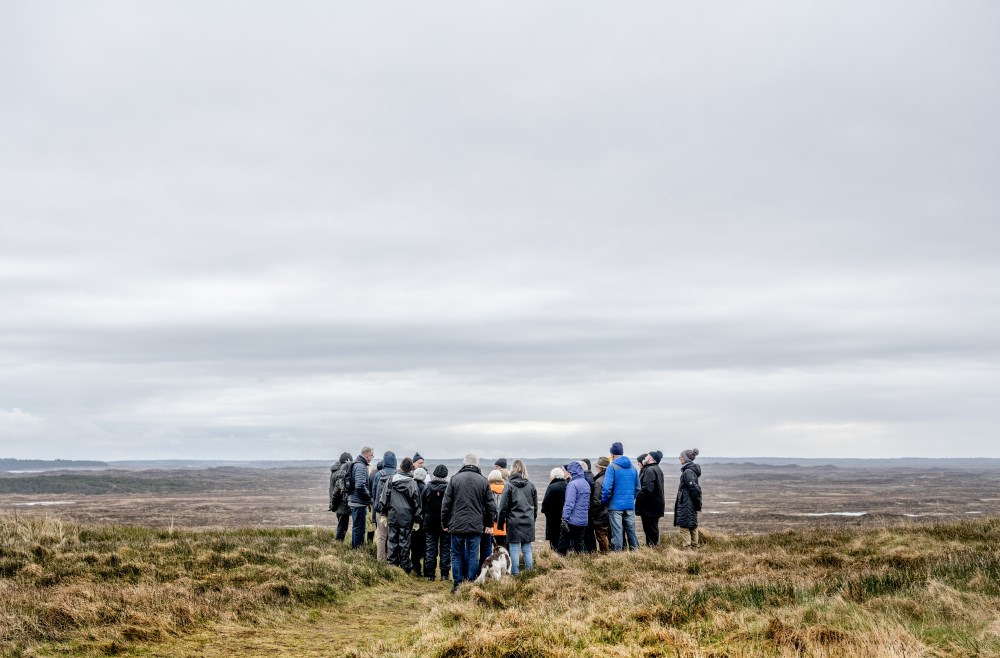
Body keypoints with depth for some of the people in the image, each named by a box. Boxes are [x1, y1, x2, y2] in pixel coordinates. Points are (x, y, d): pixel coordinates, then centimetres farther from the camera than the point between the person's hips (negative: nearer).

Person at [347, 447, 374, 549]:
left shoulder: (355, 464, 14)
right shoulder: (361, 466, -18)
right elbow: (360, 486, -28)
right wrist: (369, 497, -13)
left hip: (354, 501, 10)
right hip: (359, 502, -10)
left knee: (358, 527, 19)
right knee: (359, 528, -3)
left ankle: (356, 547, 27)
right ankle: (356, 548, 2)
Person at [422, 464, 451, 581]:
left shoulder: (427, 487, -5)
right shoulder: (449, 488, -12)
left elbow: (422, 506, 1)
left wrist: (425, 519, 12)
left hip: (430, 522, 2)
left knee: (431, 548, 9)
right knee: (445, 548, 7)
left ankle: (429, 574, 8)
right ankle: (444, 574, 5)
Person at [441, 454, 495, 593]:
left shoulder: (455, 479, -1)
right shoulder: (483, 481, 3)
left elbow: (446, 504, 1)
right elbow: (490, 505, 7)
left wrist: (444, 523, 10)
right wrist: (489, 524, 17)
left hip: (457, 524, 0)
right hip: (476, 526, 1)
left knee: (457, 555, 8)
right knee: (473, 555, 6)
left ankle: (457, 584, 7)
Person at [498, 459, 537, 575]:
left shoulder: (509, 485, -8)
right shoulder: (531, 486, 5)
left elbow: (503, 507, -6)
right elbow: (535, 507, 13)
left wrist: (501, 523, 3)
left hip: (514, 522, -4)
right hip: (528, 522, 4)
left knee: (514, 550, 1)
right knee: (527, 550, 9)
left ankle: (515, 574, 2)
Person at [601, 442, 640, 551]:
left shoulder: (612, 467, -9)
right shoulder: (632, 467, 8)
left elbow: (607, 488, -15)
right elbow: (637, 487, 13)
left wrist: (604, 501, -3)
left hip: (616, 506, -5)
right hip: (630, 505, 5)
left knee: (617, 532, -1)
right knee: (631, 530, 13)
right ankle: (635, 549, 18)